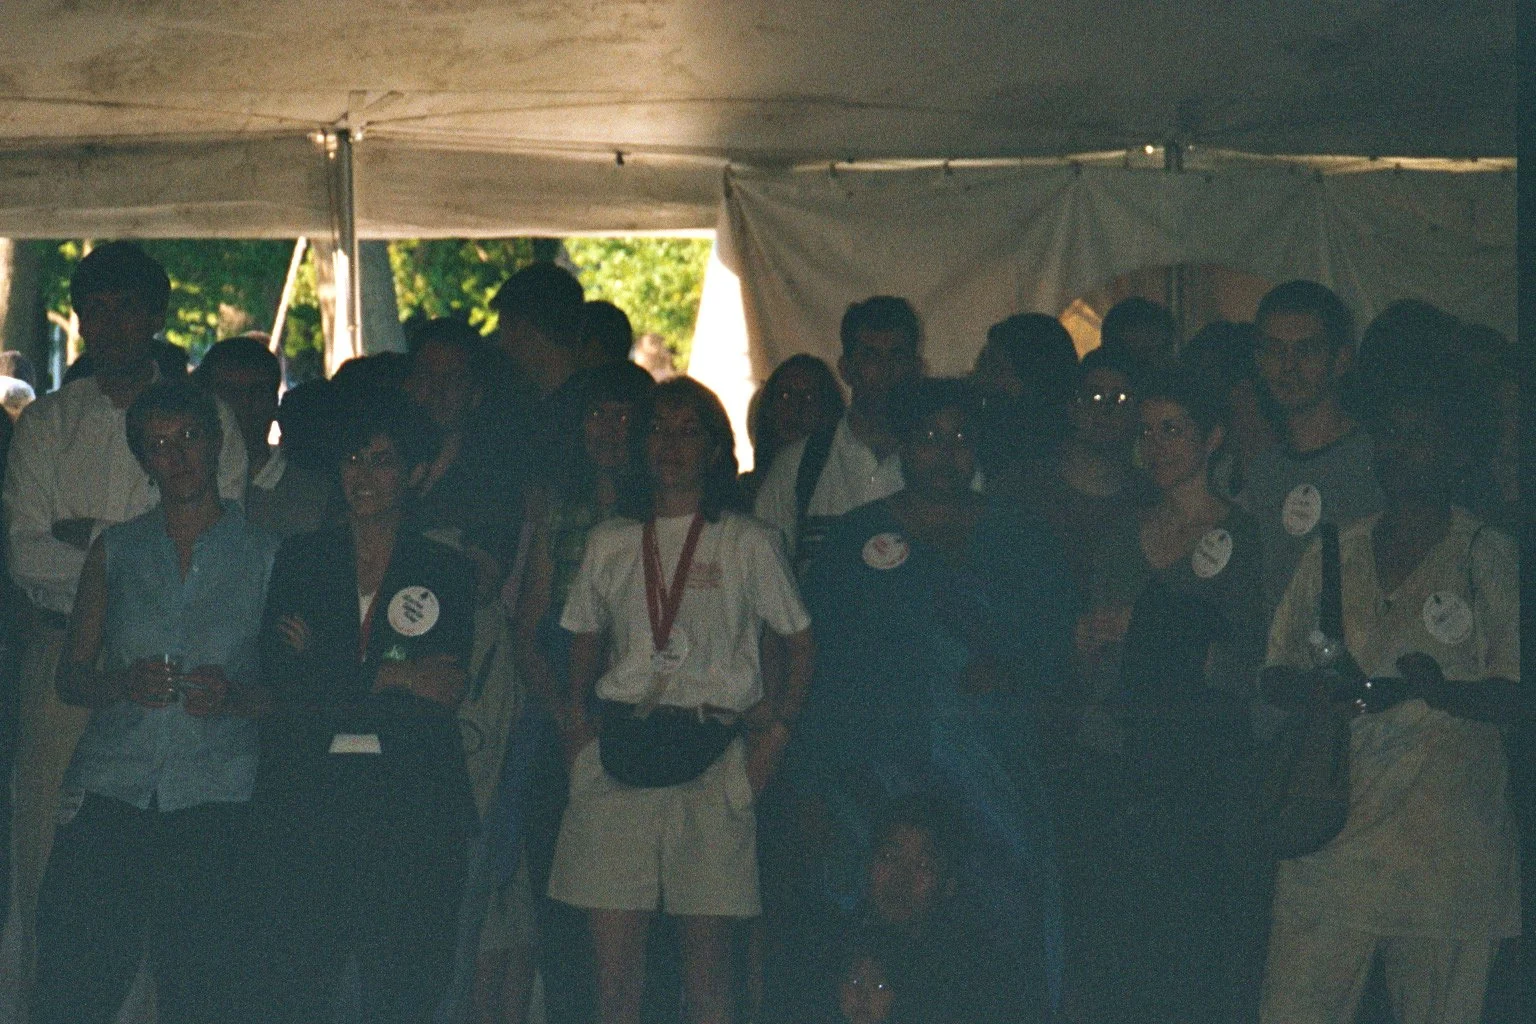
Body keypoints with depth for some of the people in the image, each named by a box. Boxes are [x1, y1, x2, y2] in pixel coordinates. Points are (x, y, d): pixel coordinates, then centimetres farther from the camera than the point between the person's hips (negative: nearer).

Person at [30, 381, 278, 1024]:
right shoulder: (115, 552, 16)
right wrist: (125, 685, -4)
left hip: (213, 802, -2)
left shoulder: (266, 555, 9)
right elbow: (70, 676, 17)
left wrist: (235, 697, -12)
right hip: (109, 794, 2)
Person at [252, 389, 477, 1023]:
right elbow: (282, 679, 0)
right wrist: (389, 675, -6)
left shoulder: (447, 572, 11)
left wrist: (328, 672, -1)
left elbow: (445, 694, -2)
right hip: (308, 797, 0)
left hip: (410, 801, 0)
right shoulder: (298, 560, 13)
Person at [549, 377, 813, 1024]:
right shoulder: (609, 544, 14)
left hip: (710, 758, -2)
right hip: (619, 754, 2)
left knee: (707, 958, -2)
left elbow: (801, 644, 10)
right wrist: (577, 732, 6)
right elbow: (581, 653, 20)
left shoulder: (747, 544, 7)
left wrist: (778, 729, -2)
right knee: (613, 957, -3)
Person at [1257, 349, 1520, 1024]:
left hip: (1444, 854, -3)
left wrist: (1442, 691, -24)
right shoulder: (1332, 558, 14)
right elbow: (1277, 676, 15)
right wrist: (1323, 688, -8)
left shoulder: (1493, 562, 2)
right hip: (1330, 837, 3)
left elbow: (1517, 696, -5)